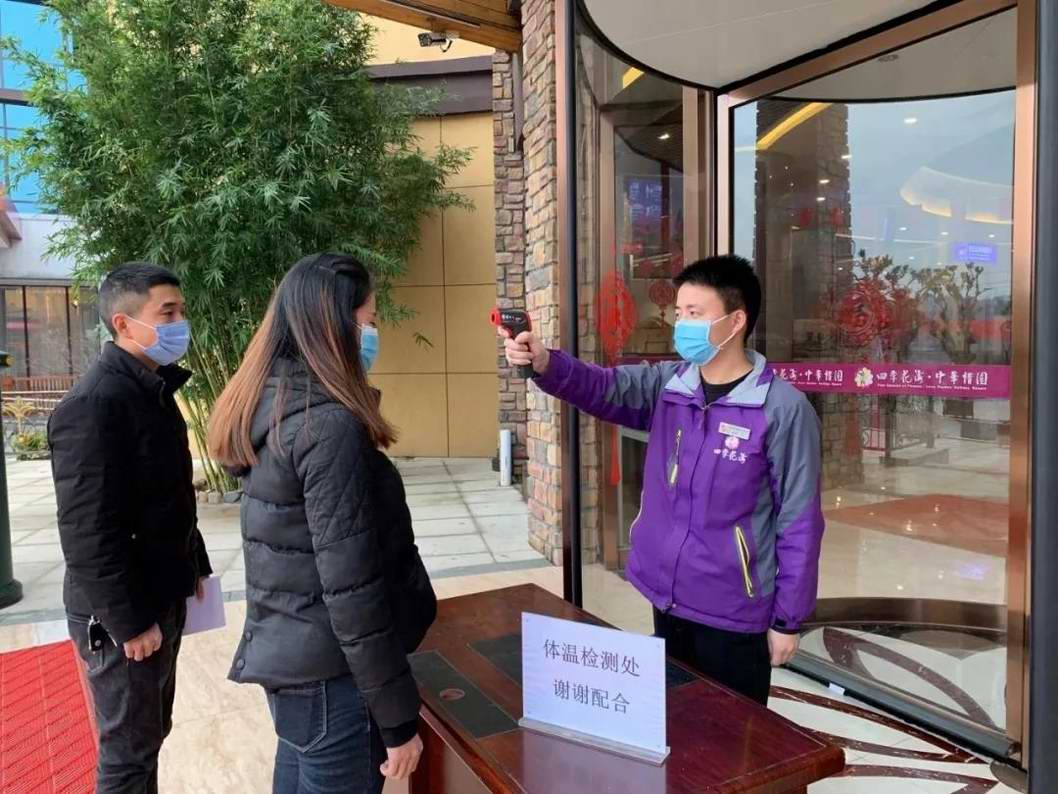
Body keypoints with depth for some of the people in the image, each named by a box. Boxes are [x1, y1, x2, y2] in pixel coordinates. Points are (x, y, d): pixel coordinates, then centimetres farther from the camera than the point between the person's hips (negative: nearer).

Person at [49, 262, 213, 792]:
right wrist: (129, 621, -20)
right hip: (123, 614, -9)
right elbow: (86, 533, -24)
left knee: (151, 732, 22)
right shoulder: (94, 404, -23)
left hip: (161, 598, 9)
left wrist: (193, 565, 15)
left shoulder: (153, 390, 8)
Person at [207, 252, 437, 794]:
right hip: (328, 672, -9)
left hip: (282, 653, 9)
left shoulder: (266, 405, 4)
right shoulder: (330, 425, -24)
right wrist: (397, 715, -17)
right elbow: (351, 589, -24)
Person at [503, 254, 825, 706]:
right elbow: (602, 388, -15)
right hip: (668, 600, 5)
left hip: (734, 614, -5)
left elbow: (799, 522, -12)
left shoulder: (783, 409, -15)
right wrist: (544, 364, -35)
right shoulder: (665, 385, 0)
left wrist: (787, 619, -7)